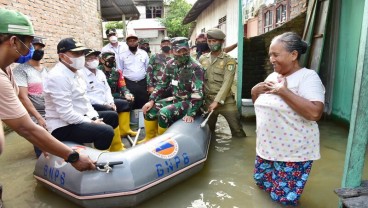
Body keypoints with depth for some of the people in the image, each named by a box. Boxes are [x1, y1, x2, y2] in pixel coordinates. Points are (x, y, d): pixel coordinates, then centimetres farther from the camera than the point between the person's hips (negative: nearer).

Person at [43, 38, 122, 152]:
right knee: (106, 131, -29)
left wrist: (94, 117, -1)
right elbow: (66, 114, -27)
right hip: (63, 126, -10)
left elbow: (83, 99, 12)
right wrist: (91, 122, -17)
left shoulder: (75, 72, 8)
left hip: (78, 118, 10)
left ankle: (116, 152, 30)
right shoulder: (58, 77, -23)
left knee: (112, 116, 19)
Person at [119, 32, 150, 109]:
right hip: (128, 84, -1)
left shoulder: (144, 54, 7)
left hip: (142, 84, 1)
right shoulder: (122, 55, 4)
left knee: (143, 105, 5)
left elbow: (148, 69, 9)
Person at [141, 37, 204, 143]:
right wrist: (151, 100, 0)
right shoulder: (171, 64, 1)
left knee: (164, 113, -26)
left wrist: (190, 114, -31)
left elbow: (198, 93, -26)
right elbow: (162, 84, 9)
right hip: (176, 98, 7)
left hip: (189, 101, -7)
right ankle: (149, 138, 17)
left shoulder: (195, 67, -21)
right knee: (149, 109, -1)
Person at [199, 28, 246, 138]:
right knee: (208, 129, 16)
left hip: (226, 101, -3)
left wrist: (217, 101, -20)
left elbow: (227, 83, -12)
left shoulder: (229, 60, -3)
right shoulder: (202, 59, 8)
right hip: (207, 100, 3)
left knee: (237, 129, -1)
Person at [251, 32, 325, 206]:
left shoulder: (308, 76, -16)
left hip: (293, 152, -7)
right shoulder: (272, 76, 7)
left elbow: (315, 113, -30)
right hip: (267, 146, 8)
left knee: (284, 198, 4)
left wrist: (283, 92, -26)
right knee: (261, 182, 21)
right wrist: (255, 91, -4)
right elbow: (259, 104, 18)